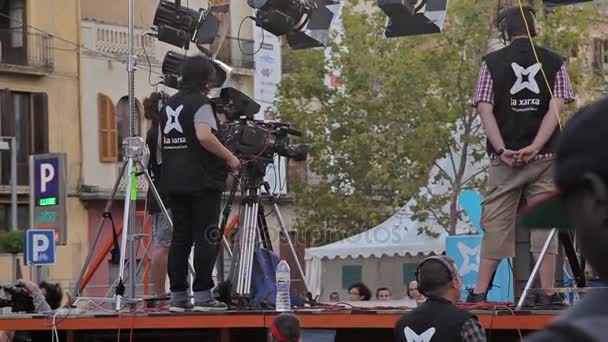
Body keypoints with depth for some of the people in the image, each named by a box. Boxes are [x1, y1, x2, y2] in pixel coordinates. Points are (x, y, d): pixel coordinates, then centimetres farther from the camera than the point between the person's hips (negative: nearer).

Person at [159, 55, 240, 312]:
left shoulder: (169, 105, 15)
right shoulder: (200, 104, -10)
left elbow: (162, 142, 21)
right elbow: (205, 136, -25)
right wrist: (229, 157, -15)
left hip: (174, 182, 8)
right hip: (202, 182, -8)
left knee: (180, 237, 8)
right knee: (206, 238, -6)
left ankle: (177, 296, 7)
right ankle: (202, 295, -9)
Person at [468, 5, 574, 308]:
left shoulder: (493, 62, 4)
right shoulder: (554, 62, 5)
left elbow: (485, 109, -5)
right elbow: (556, 108, -6)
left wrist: (503, 150, -10)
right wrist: (535, 147, -13)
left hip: (504, 158, 0)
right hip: (544, 157, 0)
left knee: (496, 224, 3)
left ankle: (479, 293, 1)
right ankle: (547, 293, -1)